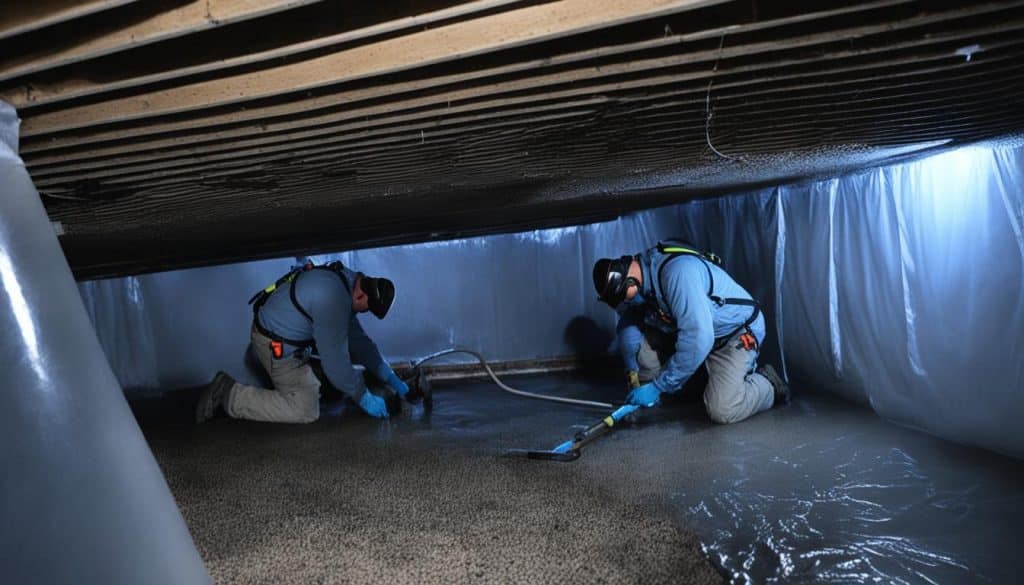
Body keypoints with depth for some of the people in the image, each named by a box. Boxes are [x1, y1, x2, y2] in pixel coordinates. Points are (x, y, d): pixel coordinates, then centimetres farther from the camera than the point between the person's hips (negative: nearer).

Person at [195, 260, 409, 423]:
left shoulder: (345, 280, 0)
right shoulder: (333, 300, -31)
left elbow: (358, 338, 10)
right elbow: (335, 363, -25)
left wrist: (390, 378, 9)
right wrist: (365, 398, -12)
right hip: (277, 345, -10)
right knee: (305, 410, -12)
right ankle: (228, 393, -3)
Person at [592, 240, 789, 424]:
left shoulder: (677, 272, -35)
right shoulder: (638, 275, -10)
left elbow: (697, 339, -38)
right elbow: (628, 323, -1)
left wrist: (658, 386, -31)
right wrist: (633, 373, -12)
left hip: (738, 333, -7)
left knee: (722, 411, -21)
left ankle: (768, 384, 8)